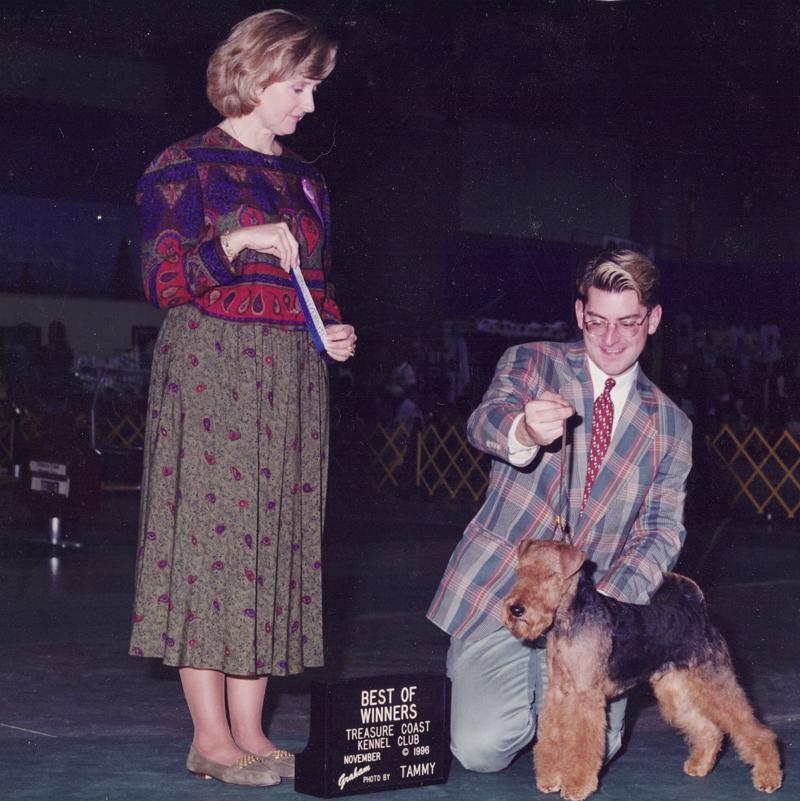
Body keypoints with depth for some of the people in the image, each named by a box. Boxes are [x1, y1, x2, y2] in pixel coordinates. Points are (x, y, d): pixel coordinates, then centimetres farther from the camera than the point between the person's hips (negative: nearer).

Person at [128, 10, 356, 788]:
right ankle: (211, 736, -1)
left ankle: (250, 731, 8)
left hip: (291, 377, 7)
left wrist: (333, 332, 5)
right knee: (210, 531, -7)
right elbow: (162, 279, -10)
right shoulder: (188, 165, -2)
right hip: (210, 372, -7)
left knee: (277, 538, 3)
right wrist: (234, 242, -21)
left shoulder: (302, 179, 18)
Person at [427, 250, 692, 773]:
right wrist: (524, 431, -45)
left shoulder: (671, 426, 9)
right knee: (482, 750, -15)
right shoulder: (530, 364, 2)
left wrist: (609, 599, -16)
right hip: (497, 588, -1)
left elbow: (663, 529, 3)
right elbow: (485, 421, -19)